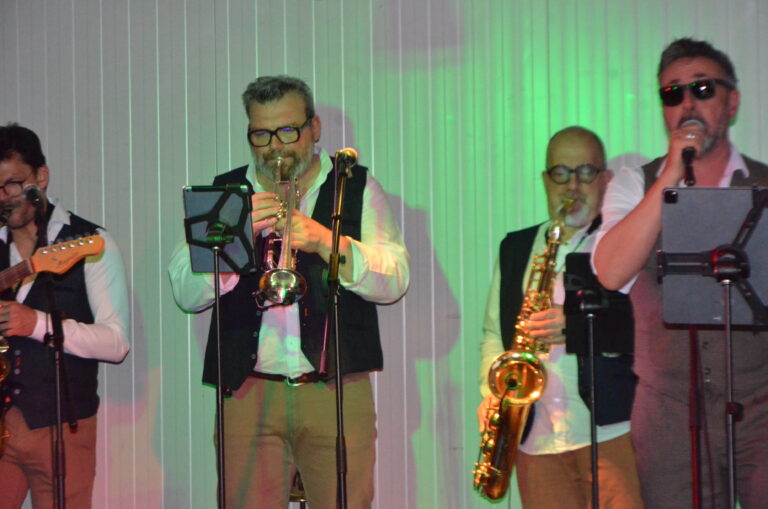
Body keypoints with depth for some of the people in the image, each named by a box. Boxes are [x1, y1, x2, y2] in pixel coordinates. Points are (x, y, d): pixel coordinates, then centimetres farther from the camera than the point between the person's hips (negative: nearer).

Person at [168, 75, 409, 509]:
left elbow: (394, 281, -2)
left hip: (338, 391, -1)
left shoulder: (358, 189, 10)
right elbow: (186, 294, 3)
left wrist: (327, 242, -17)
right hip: (248, 392, 1)